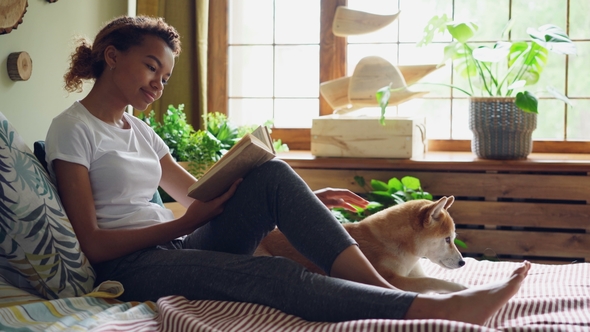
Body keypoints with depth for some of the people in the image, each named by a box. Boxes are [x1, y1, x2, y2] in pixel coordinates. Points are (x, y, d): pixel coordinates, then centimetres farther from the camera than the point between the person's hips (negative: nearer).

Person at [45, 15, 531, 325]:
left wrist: (296, 199, 6)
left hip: (176, 247, 7)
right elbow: (92, 242, -12)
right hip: (129, 266, -7)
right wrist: (183, 224, -12)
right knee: (267, 273, -32)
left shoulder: (136, 129, 20)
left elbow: (201, 196, 16)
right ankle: (433, 309, -44)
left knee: (272, 175, -17)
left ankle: (381, 287, -29)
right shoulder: (73, 130, -5)